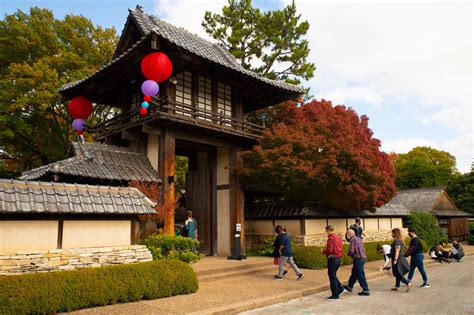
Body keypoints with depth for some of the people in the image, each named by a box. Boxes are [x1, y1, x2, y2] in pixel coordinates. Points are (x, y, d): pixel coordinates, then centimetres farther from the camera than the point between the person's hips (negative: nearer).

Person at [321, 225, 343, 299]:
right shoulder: (338, 237, 11)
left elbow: (329, 250, -22)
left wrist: (323, 251, -3)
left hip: (332, 259, -9)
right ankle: (340, 288, 17)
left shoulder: (331, 238, -16)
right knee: (333, 275, 22)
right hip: (338, 258, 9)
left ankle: (335, 294, 5)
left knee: (332, 277, 0)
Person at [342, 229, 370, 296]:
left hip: (358, 259, -10)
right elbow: (363, 249, 18)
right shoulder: (358, 239, 12)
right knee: (354, 273, 20)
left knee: (360, 275, -1)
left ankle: (366, 290, 4)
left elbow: (351, 251, -23)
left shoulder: (352, 240, -16)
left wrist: (348, 253, -1)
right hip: (362, 258, 10)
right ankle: (350, 286, 33)